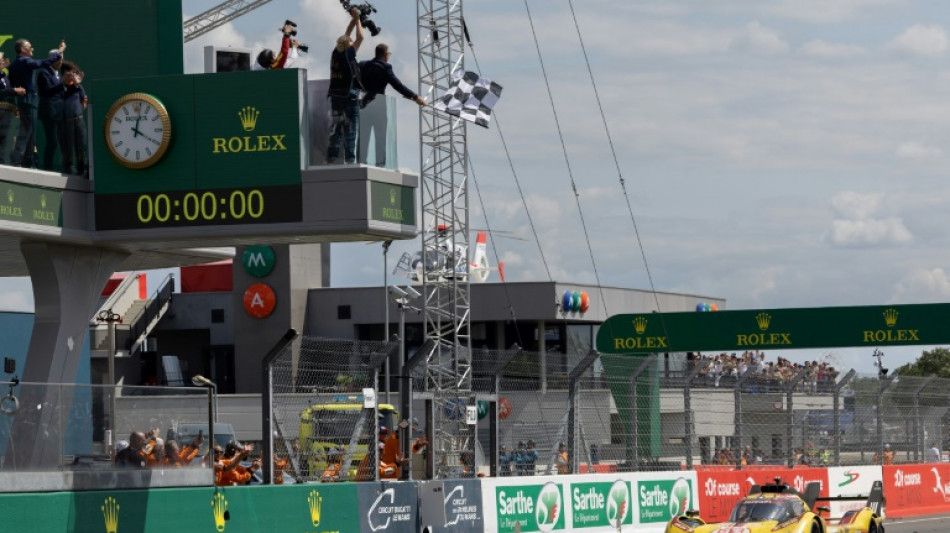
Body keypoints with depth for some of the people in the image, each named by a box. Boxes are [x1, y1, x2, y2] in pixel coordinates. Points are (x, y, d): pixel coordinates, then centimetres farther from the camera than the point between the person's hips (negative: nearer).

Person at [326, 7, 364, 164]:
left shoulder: (335, 54, 6)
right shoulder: (348, 54, -10)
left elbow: (346, 36, 18)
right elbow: (360, 38, -7)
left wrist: (354, 19, 19)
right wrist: (358, 19, 3)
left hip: (335, 97, 6)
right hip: (350, 97, -6)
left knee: (335, 130, 8)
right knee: (350, 130, -4)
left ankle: (332, 159, 5)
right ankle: (350, 160, -8)